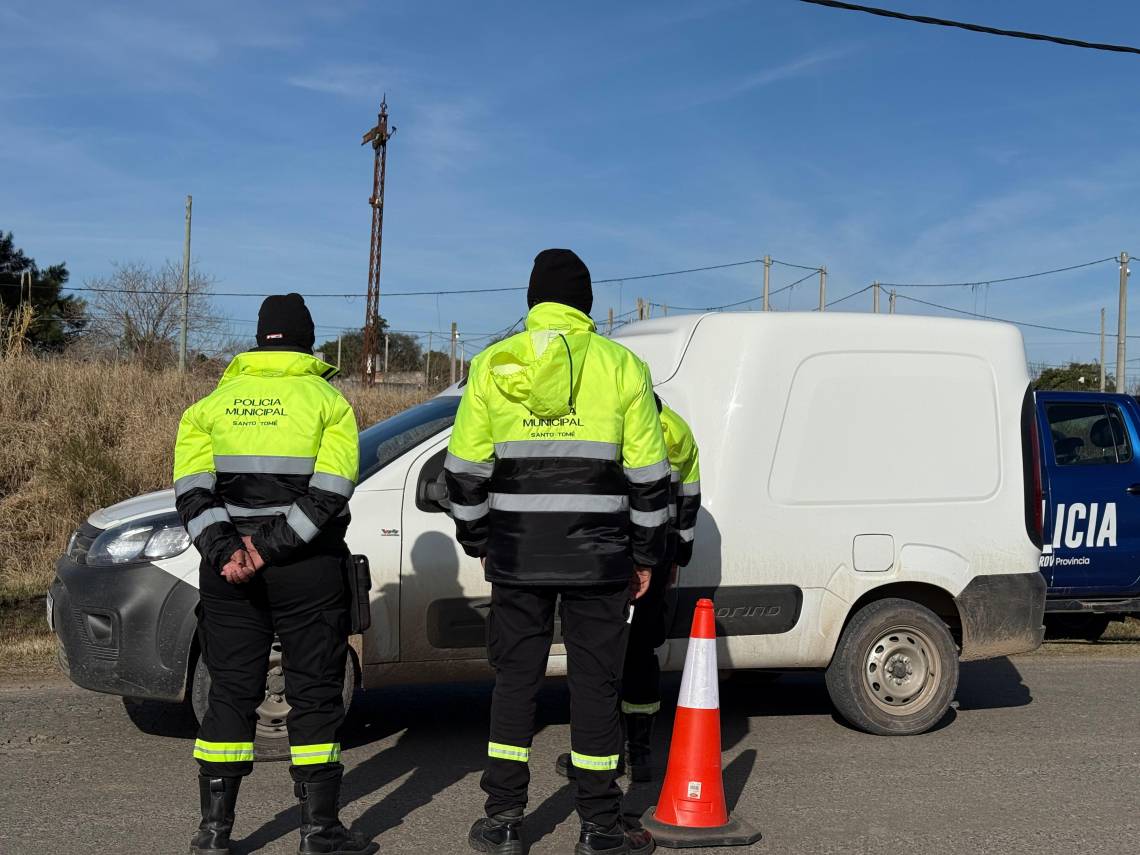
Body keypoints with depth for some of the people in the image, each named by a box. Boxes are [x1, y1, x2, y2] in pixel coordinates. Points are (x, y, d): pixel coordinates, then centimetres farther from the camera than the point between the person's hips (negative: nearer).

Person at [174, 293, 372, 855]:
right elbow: (329, 492, -12)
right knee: (314, 692, 5)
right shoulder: (327, 400, 1)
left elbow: (191, 492, -3)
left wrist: (225, 551, -12)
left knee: (230, 691, 9)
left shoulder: (212, 403, 9)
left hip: (229, 565, 3)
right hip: (308, 570, -2)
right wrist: (272, 547, -13)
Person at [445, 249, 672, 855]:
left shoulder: (491, 364, 4)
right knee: (595, 682, 6)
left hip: (517, 555, 2)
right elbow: (648, 474, 0)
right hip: (597, 556, -1)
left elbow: (464, 470, 6)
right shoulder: (621, 366, 0)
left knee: (515, 680, 11)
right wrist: (646, 554, 9)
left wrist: (478, 543, 17)